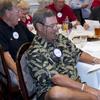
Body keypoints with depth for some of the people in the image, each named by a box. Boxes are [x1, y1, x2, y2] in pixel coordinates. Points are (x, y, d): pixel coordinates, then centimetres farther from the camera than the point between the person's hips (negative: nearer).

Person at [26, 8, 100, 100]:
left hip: (76, 84, 5)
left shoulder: (60, 38, 9)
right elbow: (56, 78, -22)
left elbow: (78, 54, 19)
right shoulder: (35, 52, -13)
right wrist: (86, 88, -27)